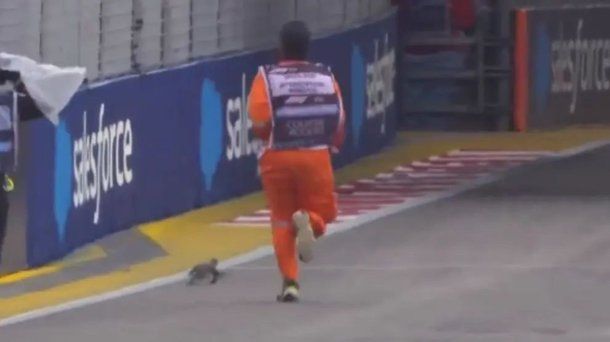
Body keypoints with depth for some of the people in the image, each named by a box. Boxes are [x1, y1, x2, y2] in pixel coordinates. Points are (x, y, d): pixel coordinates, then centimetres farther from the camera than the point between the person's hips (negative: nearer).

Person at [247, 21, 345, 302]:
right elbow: (339, 120, 2)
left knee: (282, 220, 13)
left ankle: (290, 282, 5)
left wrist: (274, 137, 9)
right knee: (323, 211, 16)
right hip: (316, 156, 1)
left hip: (277, 158, 0)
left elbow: (259, 121, -13)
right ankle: (309, 221, -21)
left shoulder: (267, 77, -3)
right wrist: (332, 146, 21)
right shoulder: (326, 76, 5)